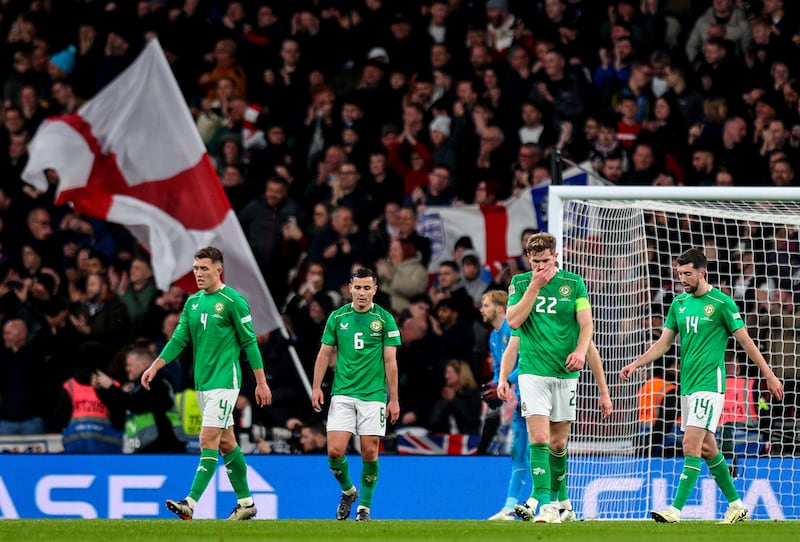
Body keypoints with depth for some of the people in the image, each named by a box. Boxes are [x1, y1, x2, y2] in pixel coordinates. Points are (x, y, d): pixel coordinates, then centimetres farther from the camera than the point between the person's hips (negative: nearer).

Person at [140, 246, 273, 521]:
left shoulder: (233, 301, -9)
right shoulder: (193, 302, 11)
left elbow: (249, 342, -8)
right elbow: (179, 339, 13)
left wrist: (261, 382, -7)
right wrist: (154, 367, 3)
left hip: (224, 382, -8)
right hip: (202, 382, 8)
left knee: (208, 440, -14)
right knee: (226, 442, 12)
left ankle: (191, 503, -20)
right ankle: (246, 503, 20)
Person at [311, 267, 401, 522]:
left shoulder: (384, 319, 1)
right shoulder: (337, 317, 6)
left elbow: (390, 361, 0)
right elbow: (324, 354, 12)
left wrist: (394, 399, -3)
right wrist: (317, 387, 2)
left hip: (373, 396, -2)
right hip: (342, 394, 2)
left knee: (369, 452, -4)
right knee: (335, 451, -8)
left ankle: (365, 505, 13)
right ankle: (348, 491, 19)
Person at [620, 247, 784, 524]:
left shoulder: (721, 302, -7)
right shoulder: (679, 303, 12)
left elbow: (745, 340, -3)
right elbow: (664, 343, 14)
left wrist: (769, 375, 0)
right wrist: (635, 365, 2)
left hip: (709, 384, -7)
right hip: (687, 385, 7)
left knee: (691, 445, -15)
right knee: (707, 448, 11)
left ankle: (676, 510, -21)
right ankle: (736, 505, 22)